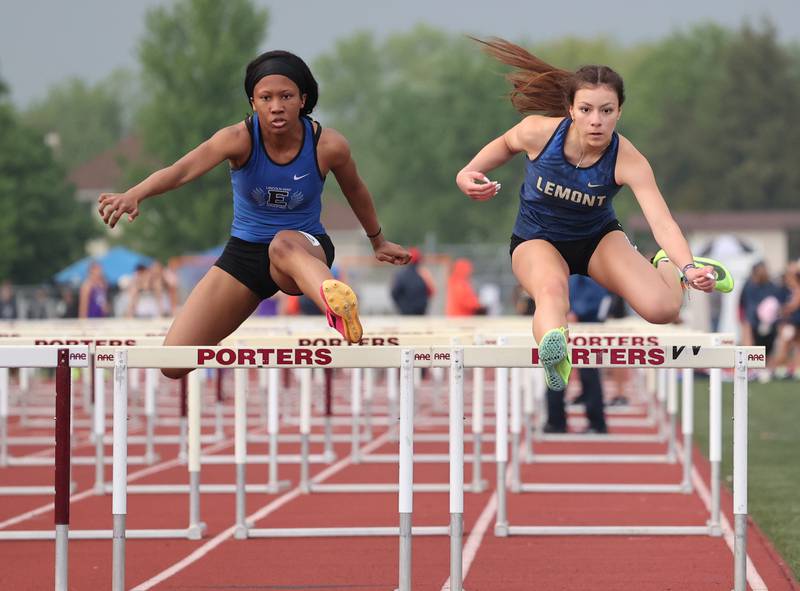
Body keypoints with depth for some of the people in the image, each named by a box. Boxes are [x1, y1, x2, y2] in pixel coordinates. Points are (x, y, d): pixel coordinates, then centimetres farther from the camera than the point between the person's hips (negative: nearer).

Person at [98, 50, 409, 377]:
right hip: (244, 252, 2)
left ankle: (336, 301, -77)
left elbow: (355, 191, 8)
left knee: (284, 244, -44)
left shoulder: (328, 145, -15)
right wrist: (134, 194, -57)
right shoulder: (239, 139, -19)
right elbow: (183, 170, -37)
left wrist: (378, 242, 25)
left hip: (305, 250, -2)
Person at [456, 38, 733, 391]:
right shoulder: (538, 131, -25)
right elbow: (506, 144, 1)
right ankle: (553, 352, -72)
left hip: (598, 239, 1)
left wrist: (688, 267, -57)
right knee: (552, 287, -40)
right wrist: (468, 174, -17)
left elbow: (661, 222, -38)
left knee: (663, 309, -20)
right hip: (536, 239, -1)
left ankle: (666, 266, 17)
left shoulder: (628, 161, -28)